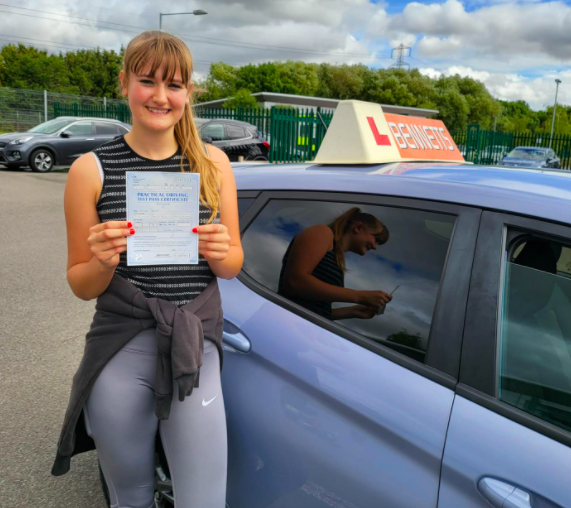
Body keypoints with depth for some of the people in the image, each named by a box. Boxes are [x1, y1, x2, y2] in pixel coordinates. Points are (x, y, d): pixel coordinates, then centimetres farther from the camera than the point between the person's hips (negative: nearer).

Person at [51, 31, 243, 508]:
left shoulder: (213, 162, 3)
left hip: (197, 346, 1)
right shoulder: (92, 169, -3)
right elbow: (81, 285, 2)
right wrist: (103, 262, -19)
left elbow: (233, 266, 8)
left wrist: (219, 253, -14)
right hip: (119, 351, 0)